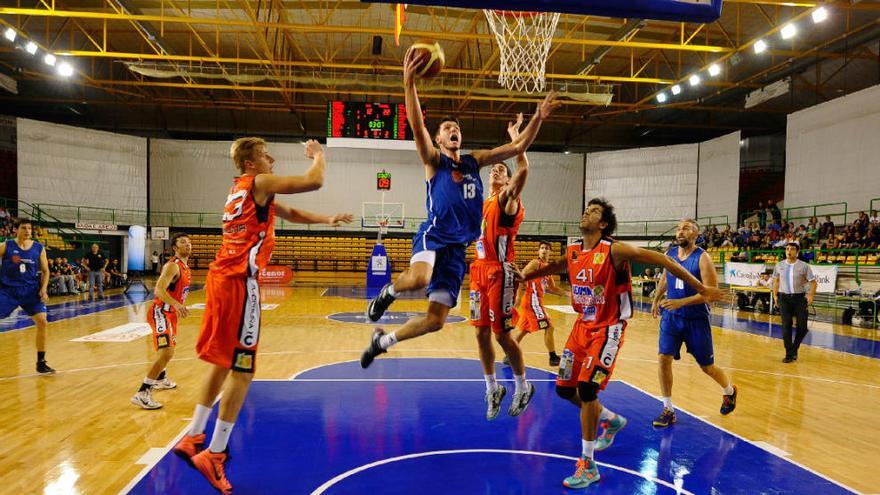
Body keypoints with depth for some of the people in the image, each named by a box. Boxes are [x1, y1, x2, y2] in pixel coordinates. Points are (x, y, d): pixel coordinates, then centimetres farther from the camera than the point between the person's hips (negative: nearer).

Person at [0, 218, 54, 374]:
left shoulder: (39, 248, 2)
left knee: (42, 322, -10)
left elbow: (45, 271, 8)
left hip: (31, 291, 1)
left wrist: (43, 289, -4)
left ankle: (41, 363, 2)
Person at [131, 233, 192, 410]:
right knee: (166, 353, -23)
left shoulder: (185, 266, 10)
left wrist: (181, 306, 29)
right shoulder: (172, 266, -19)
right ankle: (142, 394, -22)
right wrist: (176, 304, -45)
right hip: (160, 313, -10)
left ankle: (161, 379, 53)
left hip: (170, 313, 10)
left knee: (168, 351, 30)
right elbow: (159, 290, -31)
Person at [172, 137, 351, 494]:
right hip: (240, 281, -10)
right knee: (242, 370, -3)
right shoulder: (259, 183, -5)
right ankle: (213, 454, 2)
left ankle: (193, 438, 25)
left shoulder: (242, 189, 23)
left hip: (221, 277, 10)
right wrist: (318, 155, 6)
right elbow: (314, 182, -14)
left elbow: (289, 214, 31)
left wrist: (328, 220, 25)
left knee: (223, 362, 19)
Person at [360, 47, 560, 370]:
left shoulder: (475, 161, 19)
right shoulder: (434, 160, 5)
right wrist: (409, 83, -26)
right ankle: (388, 292, -4)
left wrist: (538, 117, 4)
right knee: (420, 278, -40)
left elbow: (518, 147, 16)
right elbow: (417, 127, -13)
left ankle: (383, 341, 23)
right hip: (434, 234, -5)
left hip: (458, 246, 5)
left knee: (436, 319, 2)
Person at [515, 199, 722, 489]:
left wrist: (701, 289, -16)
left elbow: (661, 261, -16)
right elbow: (554, 268, 24)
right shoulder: (573, 252, 2)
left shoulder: (614, 250, -17)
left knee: (587, 388, -15)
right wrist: (524, 277, 28)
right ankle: (612, 421, 38)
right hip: (582, 325, 7)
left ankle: (588, 466, 1)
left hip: (607, 329, -7)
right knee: (565, 388, 10)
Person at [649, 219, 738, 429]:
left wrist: (680, 302, -29)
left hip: (696, 319, -4)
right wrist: (656, 300, 27)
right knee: (663, 359, -9)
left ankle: (729, 391, 43)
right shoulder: (669, 254, 2)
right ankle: (668, 410, 4)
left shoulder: (702, 258, -15)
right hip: (671, 317, 4)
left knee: (707, 366, 10)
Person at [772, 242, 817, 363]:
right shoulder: (779, 265, 5)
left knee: (802, 327, -2)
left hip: (799, 297, -1)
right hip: (784, 298, 1)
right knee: (786, 326, -4)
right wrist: (775, 295, 10)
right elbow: (776, 281, 17)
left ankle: (794, 348, 23)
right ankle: (789, 354, 3)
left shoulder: (804, 266, -3)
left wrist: (811, 296, -13)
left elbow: (813, 282, 0)